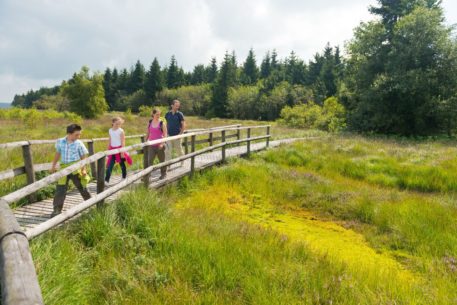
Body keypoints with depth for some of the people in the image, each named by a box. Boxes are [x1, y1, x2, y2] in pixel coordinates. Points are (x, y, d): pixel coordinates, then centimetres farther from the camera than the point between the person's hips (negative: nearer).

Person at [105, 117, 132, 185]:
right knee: (110, 165, -3)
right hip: (112, 149, 4)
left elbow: (123, 142, -11)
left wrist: (122, 152, -15)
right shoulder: (110, 130, 6)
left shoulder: (121, 131, -9)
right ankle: (106, 181, -6)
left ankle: (124, 178, 27)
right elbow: (110, 141, 13)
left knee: (122, 164, 10)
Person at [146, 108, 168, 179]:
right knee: (149, 160, -3)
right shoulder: (150, 123, 4)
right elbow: (147, 133, 14)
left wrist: (162, 144, -20)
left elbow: (165, 135, -10)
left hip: (160, 145, -3)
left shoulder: (162, 124, -7)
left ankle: (163, 174, 26)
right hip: (152, 145, 3)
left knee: (162, 160, 10)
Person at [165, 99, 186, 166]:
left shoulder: (180, 114, -3)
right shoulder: (167, 114, 7)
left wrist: (181, 133, -13)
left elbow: (183, 124, -5)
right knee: (168, 151, -5)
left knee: (179, 150, 10)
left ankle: (182, 162, 33)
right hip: (169, 135, 2)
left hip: (177, 136, -2)